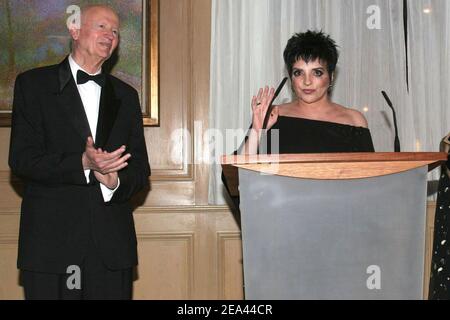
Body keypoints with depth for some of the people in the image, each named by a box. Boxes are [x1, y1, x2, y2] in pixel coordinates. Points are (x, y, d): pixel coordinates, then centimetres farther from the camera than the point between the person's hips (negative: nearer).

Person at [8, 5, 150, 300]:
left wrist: (115, 181, -11)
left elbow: (140, 168, 12)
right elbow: (21, 159, -5)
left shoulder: (125, 95, 16)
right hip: (50, 239, -3)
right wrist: (82, 163, -19)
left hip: (112, 242, 3)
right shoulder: (33, 84, 4)